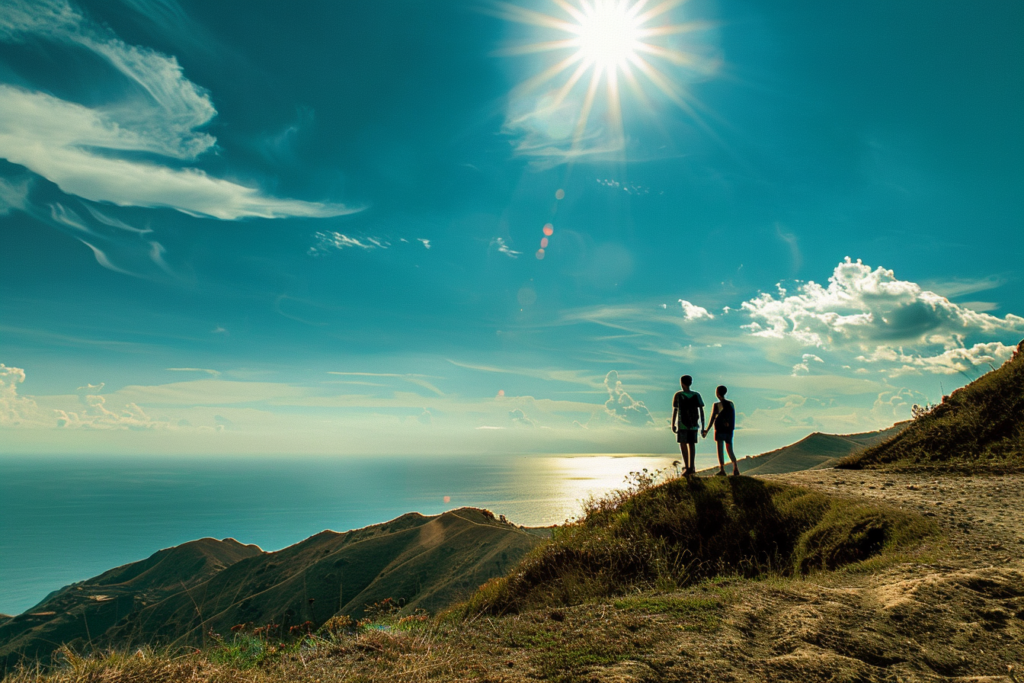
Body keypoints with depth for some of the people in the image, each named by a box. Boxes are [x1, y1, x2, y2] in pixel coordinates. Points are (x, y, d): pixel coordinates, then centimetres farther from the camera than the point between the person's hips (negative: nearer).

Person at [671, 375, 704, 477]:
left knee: (683, 444, 2)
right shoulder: (696, 395, 3)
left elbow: (675, 411, -7)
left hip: (682, 424, -4)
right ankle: (692, 467, 9)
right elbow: (701, 411, 0)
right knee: (692, 444, 11)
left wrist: (673, 424, 0)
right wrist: (703, 425, 5)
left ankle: (687, 467, -8)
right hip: (693, 425, 4)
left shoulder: (678, 395, -7)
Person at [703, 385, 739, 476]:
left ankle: (722, 469, -5)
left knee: (720, 450, -1)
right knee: (730, 450, 12)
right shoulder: (731, 404, 5)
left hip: (720, 430, -5)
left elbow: (712, 419, -9)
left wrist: (707, 431, -3)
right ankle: (736, 469, 5)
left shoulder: (716, 405, -9)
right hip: (729, 430, 5)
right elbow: (733, 418, 11)